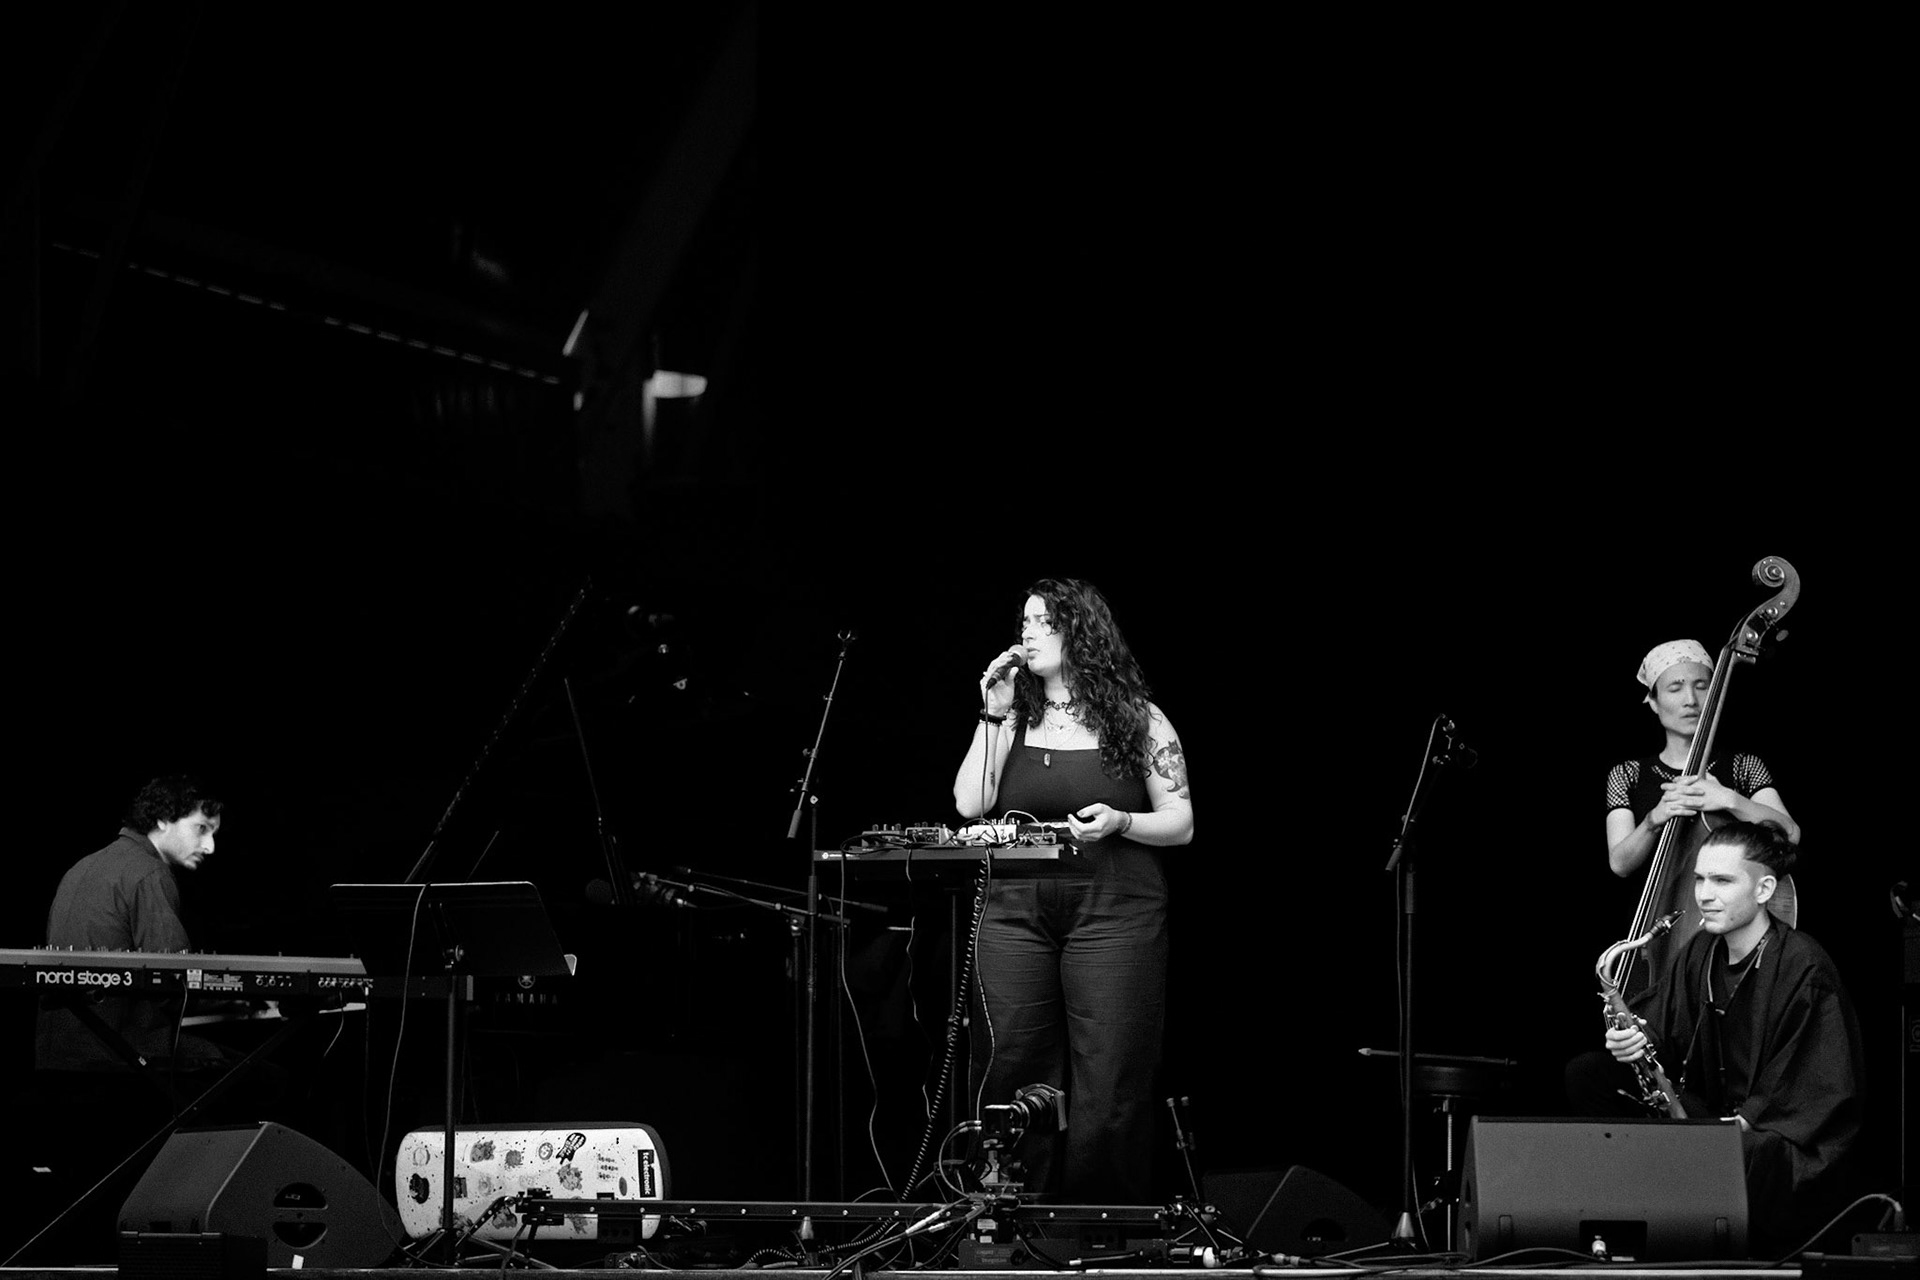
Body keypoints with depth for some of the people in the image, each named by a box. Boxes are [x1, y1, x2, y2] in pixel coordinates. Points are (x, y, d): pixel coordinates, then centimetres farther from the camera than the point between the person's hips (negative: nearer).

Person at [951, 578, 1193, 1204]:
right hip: (1015, 911, 3)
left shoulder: (1139, 720, 5)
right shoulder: (1014, 718, 12)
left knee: (1109, 1087, -5)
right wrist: (994, 716, 0)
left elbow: (1181, 824, 5)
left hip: (1113, 913, -3)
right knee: (1012, 1074, -1)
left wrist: (1120, 823, -14)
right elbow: (969, 804, 2)